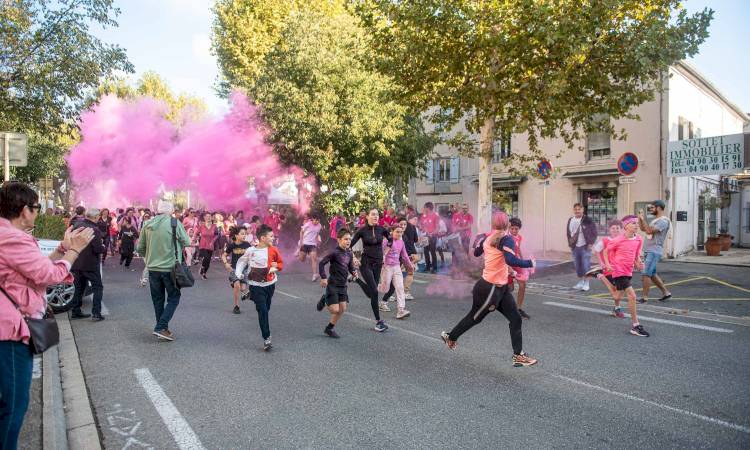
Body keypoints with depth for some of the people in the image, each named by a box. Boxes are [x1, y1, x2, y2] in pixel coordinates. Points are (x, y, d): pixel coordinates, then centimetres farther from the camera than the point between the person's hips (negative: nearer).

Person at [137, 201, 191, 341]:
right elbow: (187, 242, -3)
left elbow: (140, 248, 9)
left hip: (152, 268, 5)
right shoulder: (175, 223, -10)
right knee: (174, 298, 8)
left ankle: (162, 329, 24)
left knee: (158, 299, 16)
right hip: (170, 267, -4)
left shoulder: (147, 224, 3)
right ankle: (161, 327, -4)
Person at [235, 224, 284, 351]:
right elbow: (241, 262, 5)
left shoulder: (273, 250, -2)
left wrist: (275, 267, -9)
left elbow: (281, 263, 11)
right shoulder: (251, 251, -9)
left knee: (266, 309, 13)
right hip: (256, 285, -3)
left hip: (270, 284, 4)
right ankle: (266, 338, -6)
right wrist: (239, 273, -7)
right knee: (262, 310, -10)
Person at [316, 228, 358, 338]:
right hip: (332, 284, -7)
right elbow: (321, 263, -16)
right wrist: (323, 278, -18)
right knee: (335, 310, -9)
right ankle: (324, 300, 23)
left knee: (342, 309, 7)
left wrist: (354, 272, -7)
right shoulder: (335, 252, -16)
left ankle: (329, 328, 25)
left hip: (342, 285, 7)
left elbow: (351, 267, 15)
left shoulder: (349, 253, 5)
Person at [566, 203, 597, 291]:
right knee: (577, 266, 10)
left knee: (586, 265, -6)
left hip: (585, 247, -5)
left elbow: (594, 232, -4)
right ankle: (580, 282, 23)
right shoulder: (570, 220, 8)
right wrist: (570, 243, 10)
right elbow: (568, 232, 19)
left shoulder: (587, 220, -7)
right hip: (575, 247, 5)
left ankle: (586, 284, 4)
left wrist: (590, 243, -8)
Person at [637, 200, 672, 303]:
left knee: (646, 274, -10)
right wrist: (639, 218, 13)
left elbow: (649, 231, -24)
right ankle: (666, 293, 25)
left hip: (654, 251, -10)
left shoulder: (663, 221, -13)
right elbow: (642, 228, 23)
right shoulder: (655, 220, 18)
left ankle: (645, 297, -5)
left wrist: (642, 218, -16)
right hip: (650, 251, 10)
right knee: (652, 274, 16)